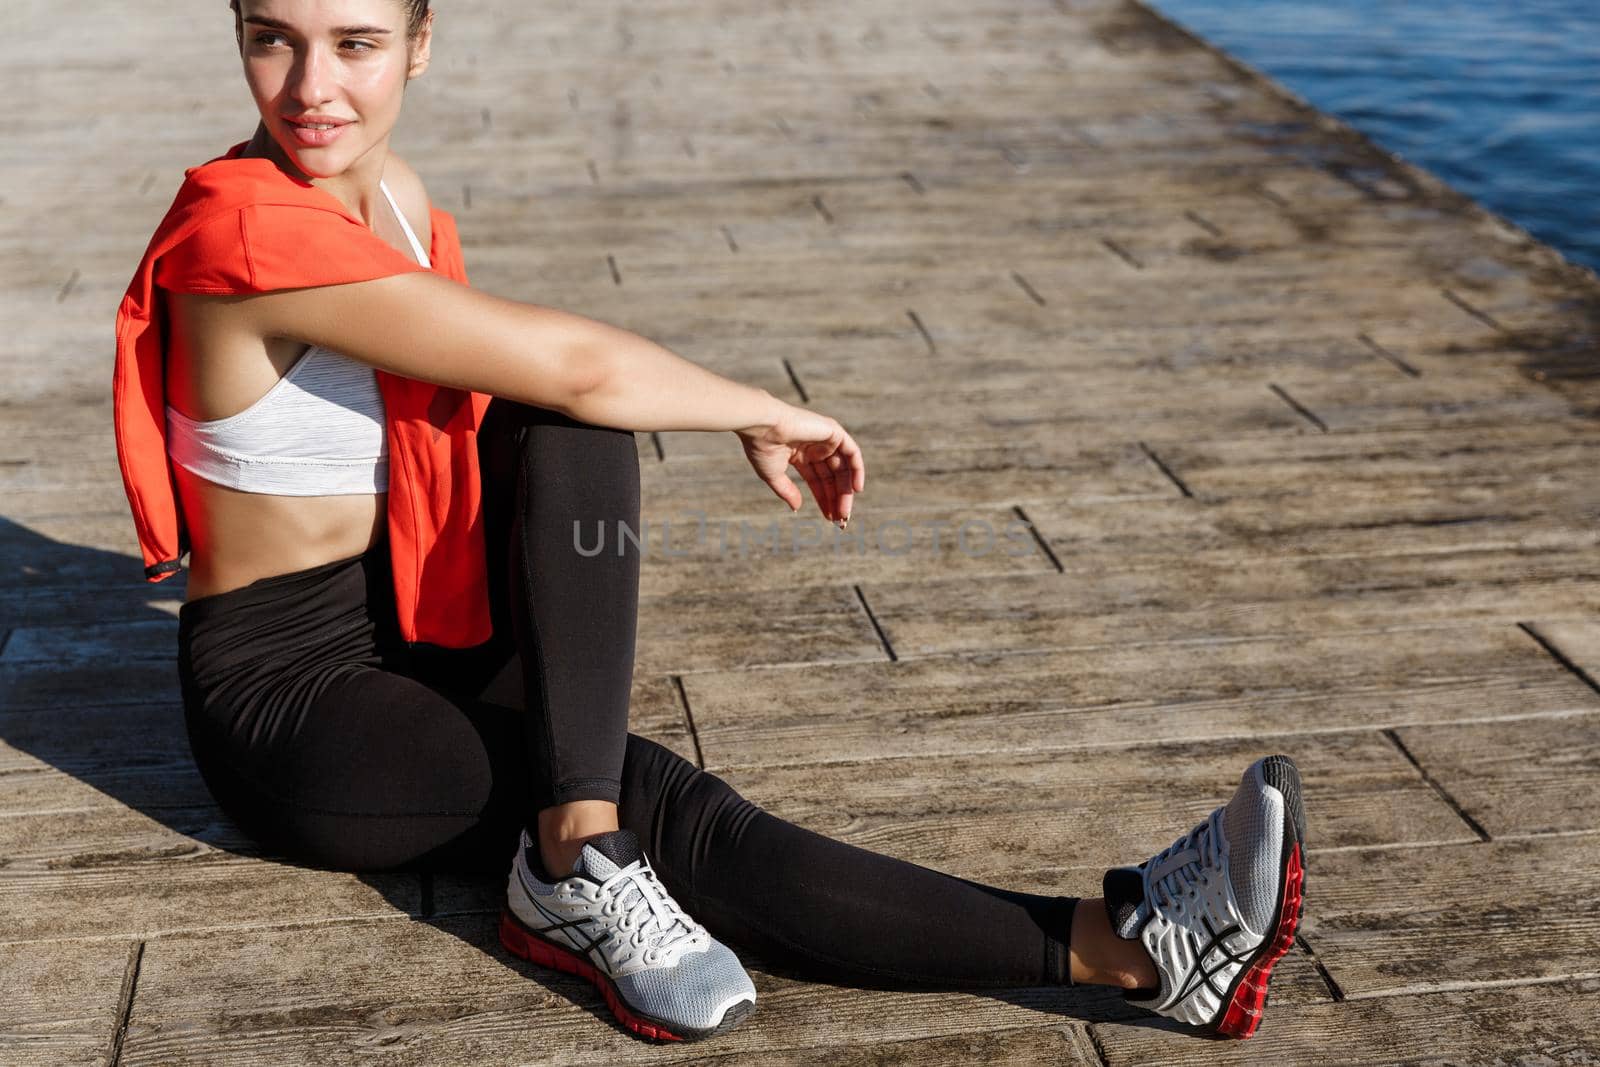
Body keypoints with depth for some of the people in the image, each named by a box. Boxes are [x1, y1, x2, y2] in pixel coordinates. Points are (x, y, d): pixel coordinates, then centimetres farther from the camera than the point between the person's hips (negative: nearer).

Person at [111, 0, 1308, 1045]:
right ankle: (1114, 946, -26)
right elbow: (570, 364, -27)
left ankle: (579, 860, -28)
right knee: (656, 802, -24)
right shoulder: (253, 227, -25)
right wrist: (768, 417, -13)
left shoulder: (397, 193, 2)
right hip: (291, 700, -7)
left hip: (426, 630, 8)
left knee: (573, 431, -20)